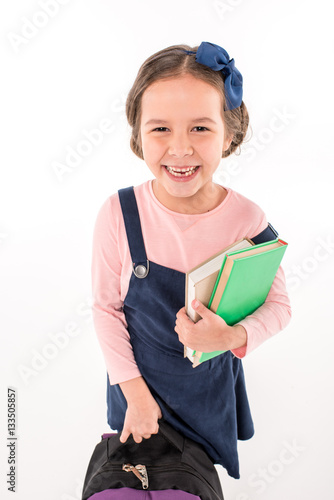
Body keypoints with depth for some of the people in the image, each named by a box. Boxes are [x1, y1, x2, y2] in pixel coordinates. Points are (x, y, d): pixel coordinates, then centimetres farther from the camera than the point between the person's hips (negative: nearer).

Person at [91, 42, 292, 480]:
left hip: (212, 383, 1)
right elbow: (106, 307, -13)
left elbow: (279, 306, -11)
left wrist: (234, 337, -31)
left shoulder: (247, 218, -22)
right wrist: (135, 392, -12)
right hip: (139, 377, 0)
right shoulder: (119, 214, -24)